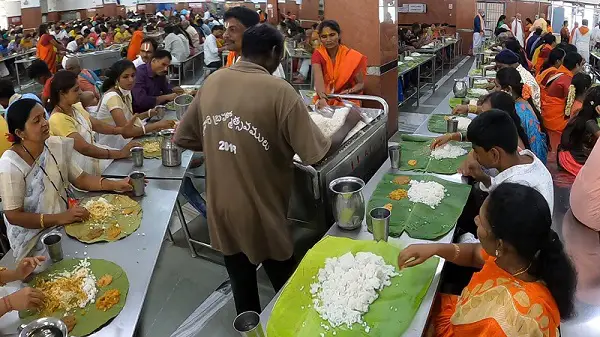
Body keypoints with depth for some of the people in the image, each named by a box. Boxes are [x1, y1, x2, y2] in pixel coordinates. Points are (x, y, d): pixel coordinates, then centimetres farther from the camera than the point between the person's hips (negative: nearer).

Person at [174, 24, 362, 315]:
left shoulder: (212, 82, -1)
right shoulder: (279, 91, -18)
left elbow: (183, 139, 8)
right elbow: (319, 154, -16)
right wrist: (349, 124, 1)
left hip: (221, 211, 5)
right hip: (261, 214, -5)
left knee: (242, 290, 23)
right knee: (287, 291, 18)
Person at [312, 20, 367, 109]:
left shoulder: (354, 57, -7)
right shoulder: (318, 55, -7)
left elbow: (361, 84, -1)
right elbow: (318, 79, -24)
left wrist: (349, 91, -23)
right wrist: (322, 98, -43)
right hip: (324, 102, 1)